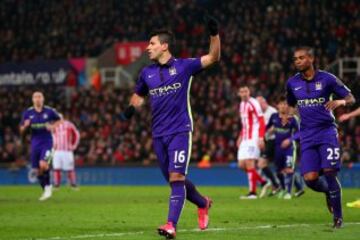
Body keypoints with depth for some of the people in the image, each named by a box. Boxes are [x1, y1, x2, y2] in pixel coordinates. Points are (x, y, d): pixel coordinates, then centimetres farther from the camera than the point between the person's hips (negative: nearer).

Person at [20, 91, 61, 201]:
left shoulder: (49, 111, -3)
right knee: (37, 170, 3)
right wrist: (25, 125, -16)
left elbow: (58, 120, 14)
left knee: (43, 165, -23)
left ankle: (48, 186, -2)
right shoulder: (28, 113, 1)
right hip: (35, 143, 3)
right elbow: (21, 130, 7)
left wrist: (53, 126, -7)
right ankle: (46, 190, 23)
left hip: (47, 142, -3)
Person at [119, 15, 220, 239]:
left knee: (176, 177, -16)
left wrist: (214, 33, -17)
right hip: (159, 134, 5)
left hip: (180, 130, -5)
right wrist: (131, 108, 4)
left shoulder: (183, 66, -2)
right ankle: (202, 203, 35)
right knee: (174, 180, 10)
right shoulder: (147, 73, 11)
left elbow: (213, 57, -2)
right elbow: (139, 95, 25)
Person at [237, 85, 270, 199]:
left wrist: (261, 138, -22)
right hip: (245, 139, 9)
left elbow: (261, 122, -15)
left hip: (253, 138, -9)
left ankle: (252, 192, -8)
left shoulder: (253, 103, -10)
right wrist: (240, 137, 24)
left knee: (249, 163, -12)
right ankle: (263, 182, 18)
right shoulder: (242, 105, 18)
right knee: (242, 164, 5)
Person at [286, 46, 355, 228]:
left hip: (327, 131, -3)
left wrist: (340, 101, -20)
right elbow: (290, 105, 26)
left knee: (329, 172, -15)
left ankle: (338, 216, 0)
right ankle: (329, 192, 25)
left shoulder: (327, 79, -3)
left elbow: (351, 98, 1)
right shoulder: (292, 83, 7)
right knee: (310, 178, -10)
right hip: (307, 136, 3)